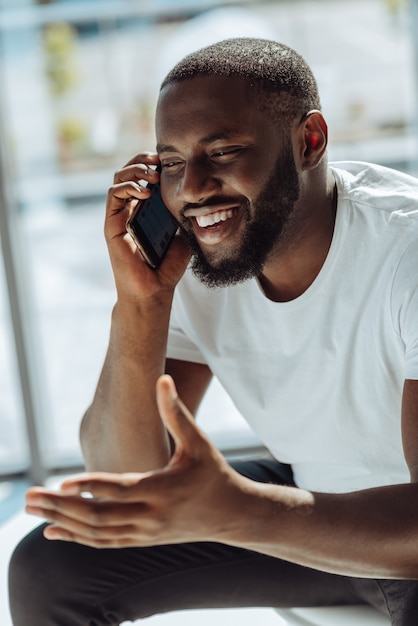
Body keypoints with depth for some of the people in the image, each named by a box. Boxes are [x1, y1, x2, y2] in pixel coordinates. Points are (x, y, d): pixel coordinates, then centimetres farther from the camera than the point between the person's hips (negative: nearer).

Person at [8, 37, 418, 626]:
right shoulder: (185, 260, -10)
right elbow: (126, 475, -12)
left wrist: (232, 511, -49)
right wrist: (143, 303, -26)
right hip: (307, 500, 5)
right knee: (46, 567, -5)